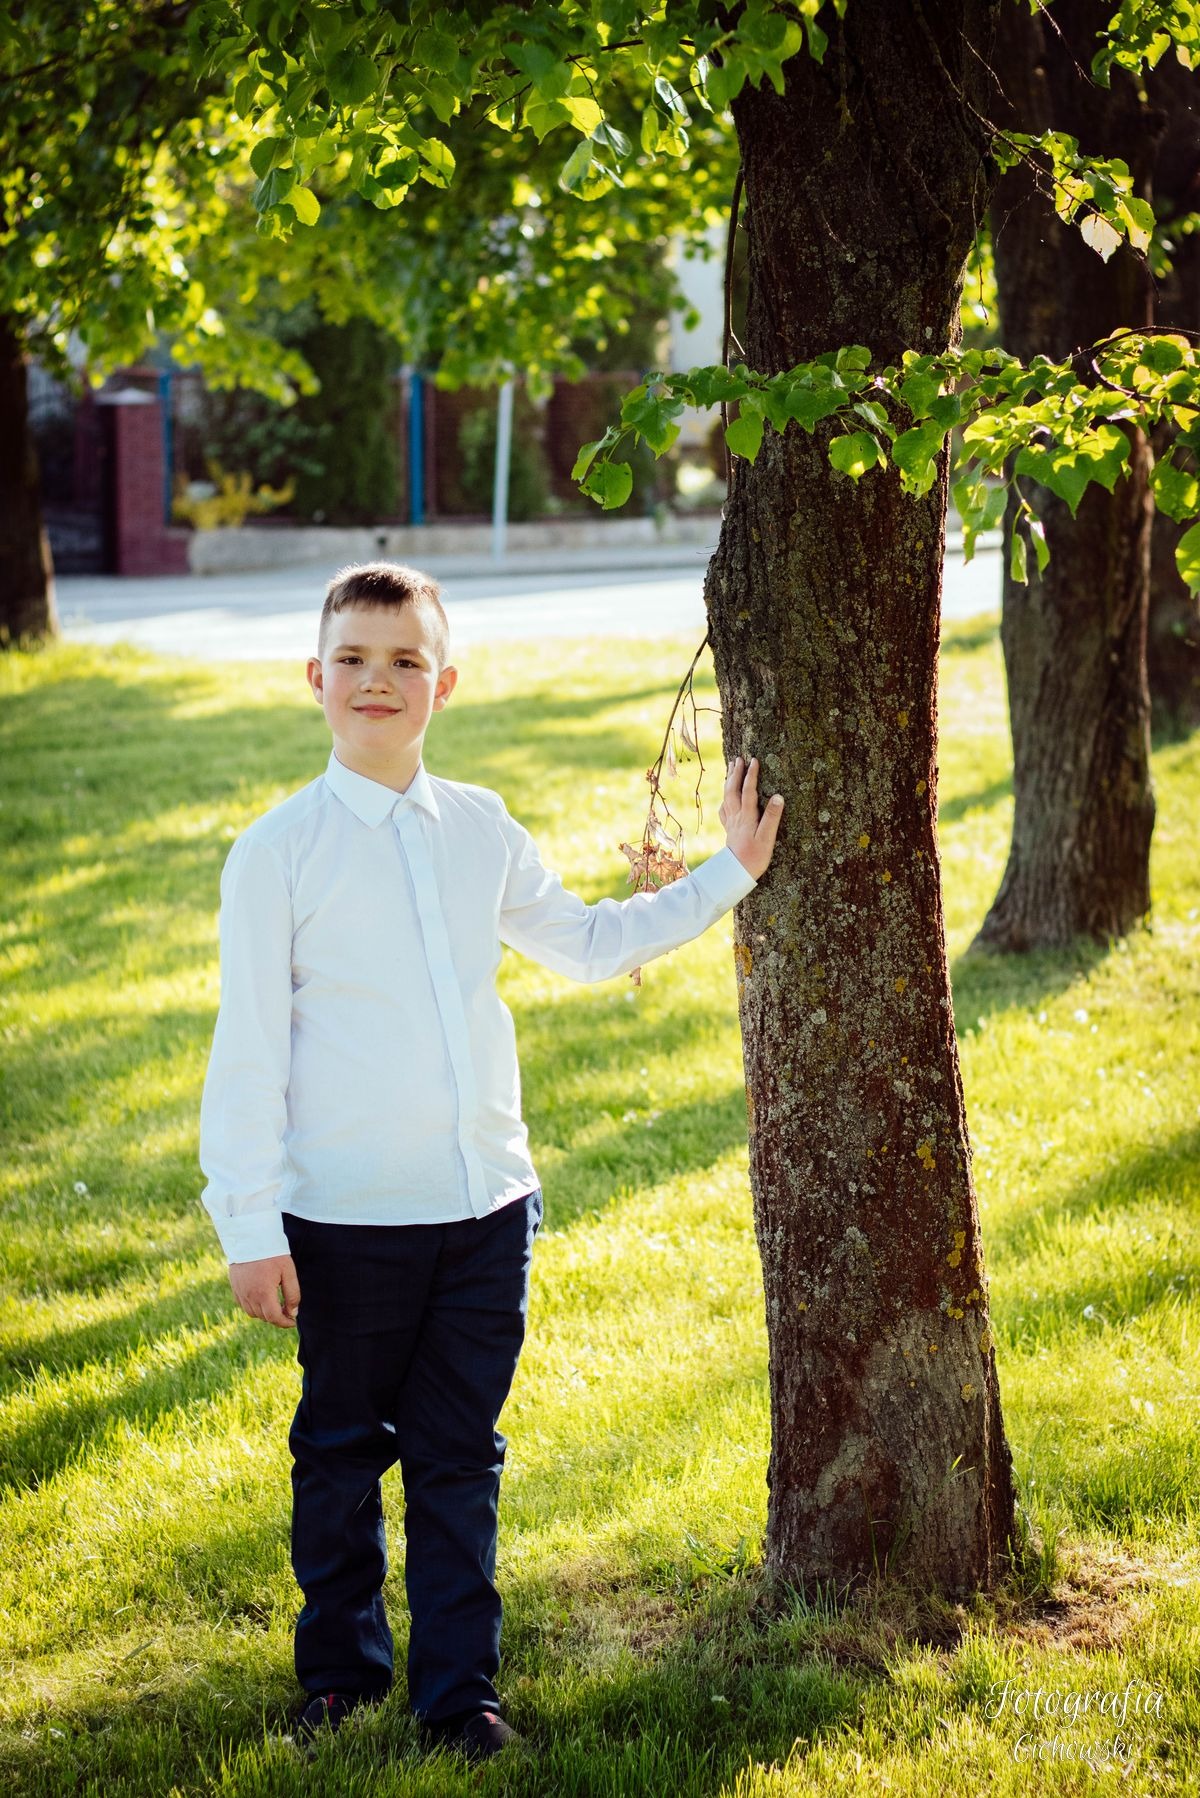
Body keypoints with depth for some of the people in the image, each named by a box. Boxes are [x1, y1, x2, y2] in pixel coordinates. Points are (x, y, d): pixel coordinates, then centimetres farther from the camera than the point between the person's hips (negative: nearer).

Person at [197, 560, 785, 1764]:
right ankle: (341, 1672, 30)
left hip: (487, 1205, 3)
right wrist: (249, 1227, -9)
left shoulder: (482, 830, 7)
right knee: (343, 1452, 11)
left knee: (461, 1459, 9)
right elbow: (248, 1052, -7)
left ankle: (458, 1690, 20)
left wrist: (726, 874, 23)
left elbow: (585, 943, 23)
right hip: (350, 1215, -3)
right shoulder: (279, 852, -7)